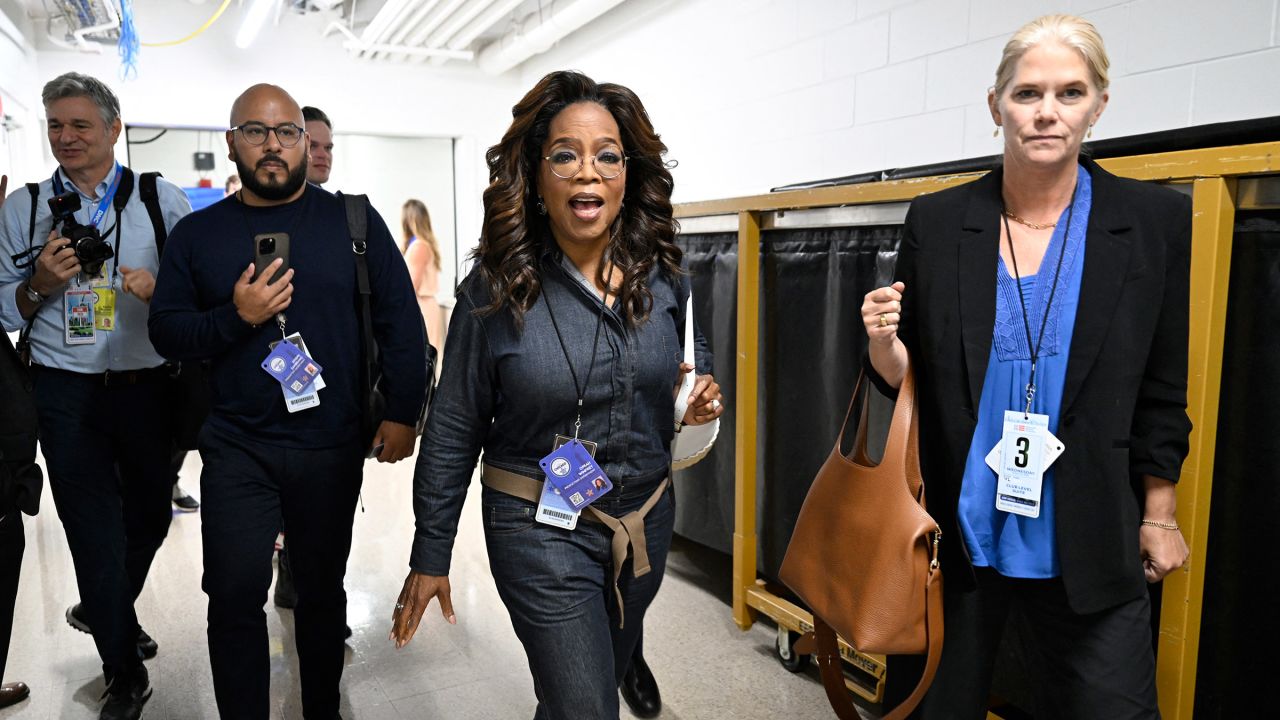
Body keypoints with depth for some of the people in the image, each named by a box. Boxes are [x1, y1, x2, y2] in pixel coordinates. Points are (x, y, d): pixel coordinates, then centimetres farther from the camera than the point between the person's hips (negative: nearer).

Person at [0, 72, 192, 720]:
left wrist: (162, 289, -18)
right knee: (94, 533, 5)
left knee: (151, 516, 15)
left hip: (149, 388, 0)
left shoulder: (163, 199, 0)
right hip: (67, 396, 0)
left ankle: (102, 610, 48)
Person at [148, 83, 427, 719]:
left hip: (334, 446, 0)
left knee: (322, 589, 15)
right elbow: (165, 331, 3)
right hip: (237, 449, 1)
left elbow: (400, 321, -2)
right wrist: (236, 317, -15)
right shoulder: (197, 233, 5)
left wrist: (402, 413, -6)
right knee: (235, 597, 2)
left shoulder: (353, 221, -1)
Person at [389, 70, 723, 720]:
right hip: (541, 527, -4)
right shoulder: (495, 290, -14)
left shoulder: (664, 281, -4)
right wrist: (429, 557, -3)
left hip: (646, 520, 5)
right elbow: (452, 433, -7)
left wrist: (695, 408, -10)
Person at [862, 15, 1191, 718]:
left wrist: (1157, 513, 6)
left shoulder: (1154, 221, -3)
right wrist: (884, 345, -19)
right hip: (951, 533, 1)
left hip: (1086, 547, 0)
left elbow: (1161, 388, 4)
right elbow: (906, 379, 3)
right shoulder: (936, 222, -4)